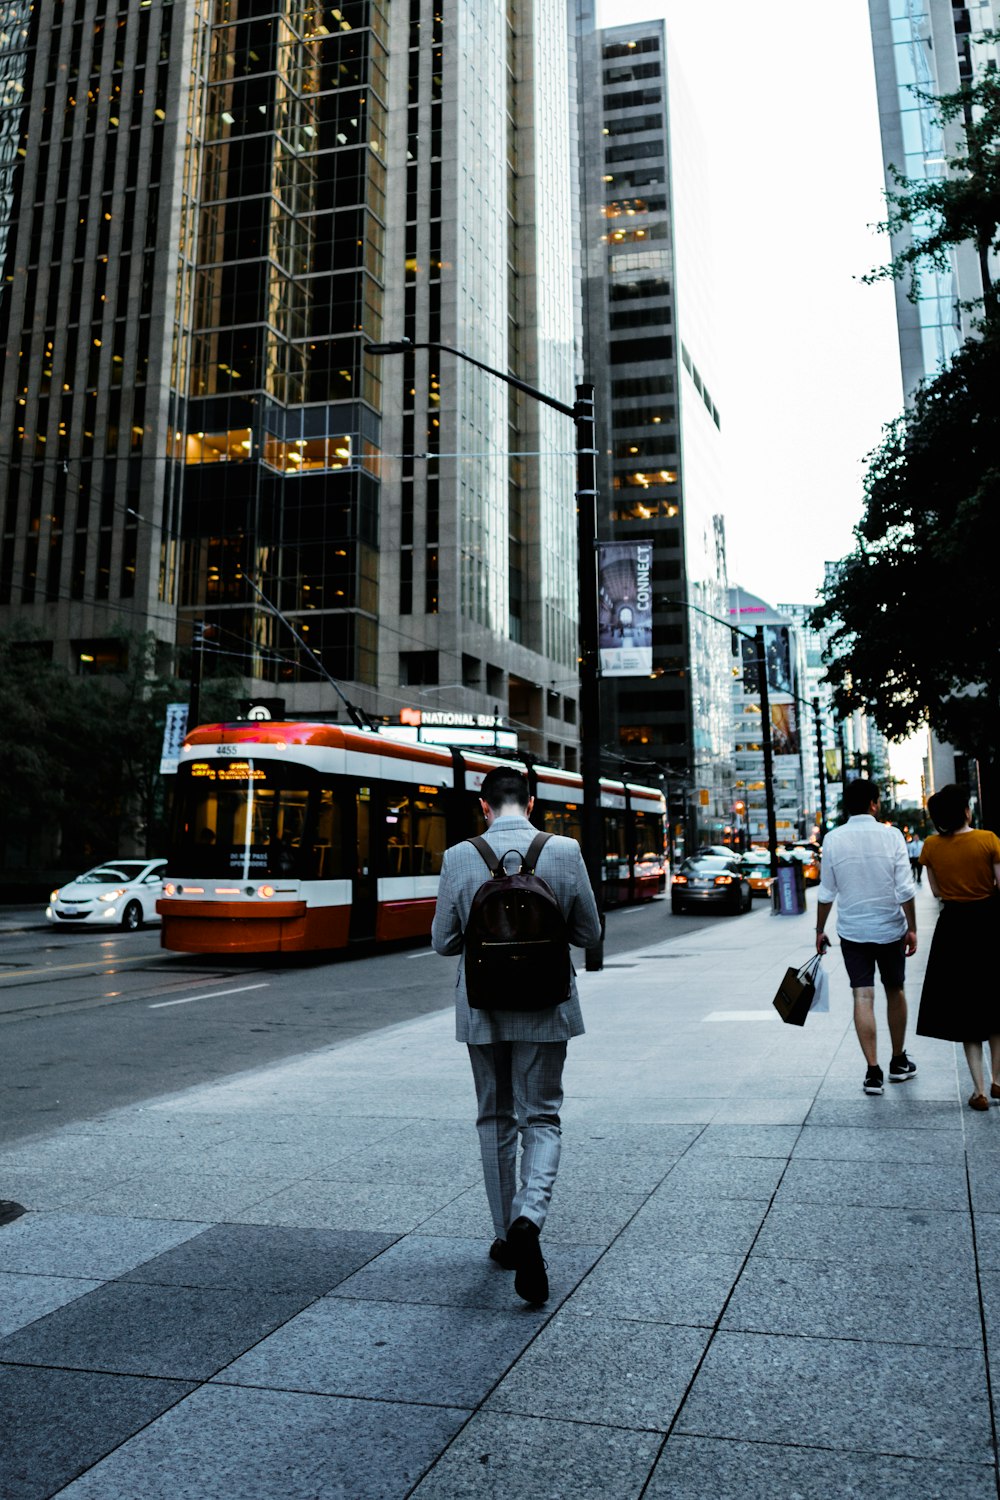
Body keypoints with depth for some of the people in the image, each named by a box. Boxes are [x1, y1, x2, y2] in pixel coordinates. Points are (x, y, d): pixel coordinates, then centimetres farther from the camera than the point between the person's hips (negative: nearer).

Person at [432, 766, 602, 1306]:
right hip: (545, 1009, -1)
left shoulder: (459, 858, -8)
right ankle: (529, 1216, -13)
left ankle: (506, 1236, 27)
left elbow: (443, 941, -2)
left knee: (495, 1119, 17)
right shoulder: (565, 852, -8)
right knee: (541, 1118, 10)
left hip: (483, 1010, 1)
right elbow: (588, 933, -1)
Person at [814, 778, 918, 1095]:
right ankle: (898, 1063, 29)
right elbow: (905, 889, -9)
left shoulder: (833, 839, -5)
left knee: (863, 997, 0)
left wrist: (820, 930, 9)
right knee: (895, 992, 16)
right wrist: (912, 929, 0)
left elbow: (826, 893, -1)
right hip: (889, 929, 0)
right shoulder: (891, 835, -8)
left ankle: (874, 1072, -3)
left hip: (852, 930, 0)